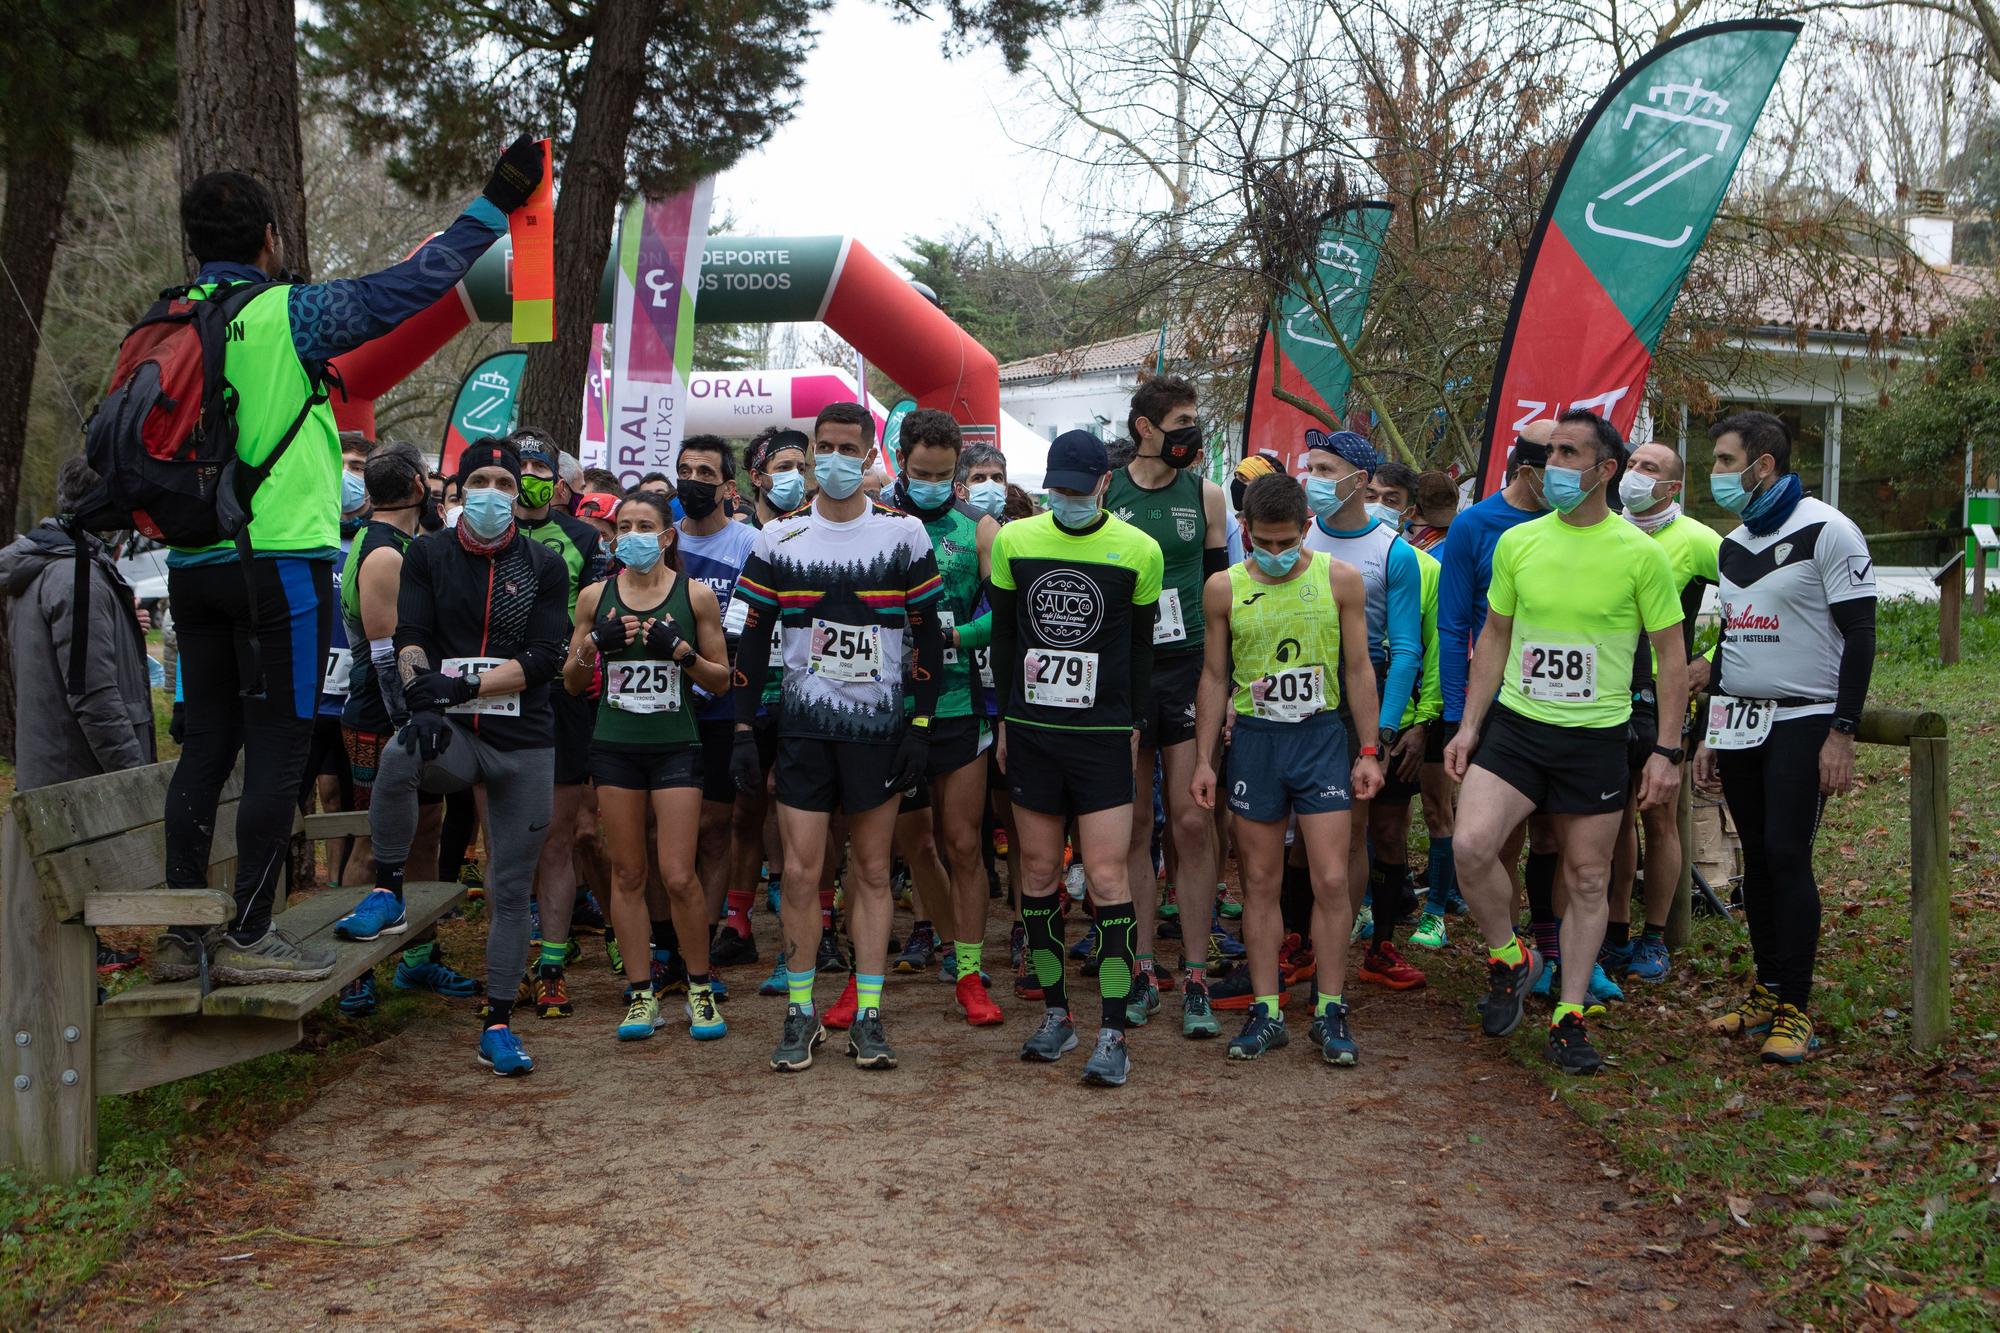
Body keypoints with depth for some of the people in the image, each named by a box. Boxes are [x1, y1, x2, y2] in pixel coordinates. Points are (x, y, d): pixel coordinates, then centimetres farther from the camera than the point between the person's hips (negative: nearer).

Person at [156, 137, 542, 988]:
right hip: (280, 560, -7)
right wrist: (493, 205, 2)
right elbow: (408, 288, -6)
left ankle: (183, 932, 15)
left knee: (207, 742, 11)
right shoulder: (285, 315, -8)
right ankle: (249, 936, 1)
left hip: (192, 565, 7)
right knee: (278, 745, -1)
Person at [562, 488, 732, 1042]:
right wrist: (593, 644, -7)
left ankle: (700, 988, 11)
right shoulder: (595, 596, 7)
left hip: (676, 746, -2)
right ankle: (641, 993, 13)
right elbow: (571, 682, 12)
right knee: (627, 874, 4)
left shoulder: (695, 595, 1)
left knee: (679, 876, -7)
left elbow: (722, 682, 4)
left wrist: (681, 651, -13)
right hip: (615, 746, 2)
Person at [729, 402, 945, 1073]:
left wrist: (920, 727, -3)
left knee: (872, 870, 5)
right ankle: (801, 1013, 10)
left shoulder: (903, 533, 1)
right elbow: (753, 639, 7)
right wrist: (744, 729, 0)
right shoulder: (779, 538, 4)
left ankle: (867, 1015, 11)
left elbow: (927, 635, 4)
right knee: (801, 871, -2)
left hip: (879, 724, -1)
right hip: (803, 723, 1)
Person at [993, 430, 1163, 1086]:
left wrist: (1134, 726, 5)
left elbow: (1142, 645, 7)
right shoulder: (1013, 540, 3)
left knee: (1107, 879, -7)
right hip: (1030, 732, 3)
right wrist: (1006, 717, 10)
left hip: (1104, 736, -2)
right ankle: (1055, 1013, 20)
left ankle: (1113, 1032, -3)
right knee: (1038, 872, 7)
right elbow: (1004, 633, 11)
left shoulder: (1139, 550, -3)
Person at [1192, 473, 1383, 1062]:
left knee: (1332, 881, -4)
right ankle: (1267, 1012, 13)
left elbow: (1359, 669, 3)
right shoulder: (1224, 588, 0)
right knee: (1260, 882, 6)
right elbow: (1214, 675, 6)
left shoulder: (1340, 579, -2)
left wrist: (1369, 752, 0)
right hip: (1253, 741, 1)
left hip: (1321, 737, -1)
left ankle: (1329, 1011, 7)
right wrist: (1204, 760, 4)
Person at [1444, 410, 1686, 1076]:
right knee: (1470, 844, -18)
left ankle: (1570, 1016, 21)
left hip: (1596, 738, -1)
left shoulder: (1640, 554, -6)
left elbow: (1672, 657, -1)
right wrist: (1469, 725, 5)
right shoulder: (1516, 542, 2)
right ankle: (1508, 956, 8)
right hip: (1514, 726, 2)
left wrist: (1668, 751, -6)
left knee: (1587, 880, 7)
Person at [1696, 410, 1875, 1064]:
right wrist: (1709, 733, 18)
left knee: (1787, 854, -10)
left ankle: (1795, 1011, -3)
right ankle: (1768, 992, 17)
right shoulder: (1733, 545, 14)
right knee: (1757, 857, 8)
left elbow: (1859, 636, -11)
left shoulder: (1826, 532, -9)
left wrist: (1842, 734, -16)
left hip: (1802, 722, -7)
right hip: (1739, 722, 7)